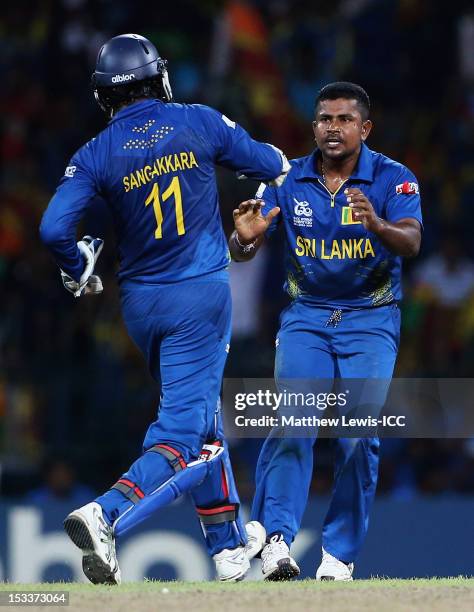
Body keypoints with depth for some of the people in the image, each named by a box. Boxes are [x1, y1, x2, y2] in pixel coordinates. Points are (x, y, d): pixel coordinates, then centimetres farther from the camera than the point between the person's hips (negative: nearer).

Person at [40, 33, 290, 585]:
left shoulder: (96, 154, -4)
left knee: (200, 418, 19)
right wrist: (274, 167, 30)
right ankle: (106, 515, -31)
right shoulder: (199, 122, -4)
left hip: (139, 302, 3)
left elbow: (54, 229, -14)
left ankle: (229, 550, 21)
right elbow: (274, 166, 6)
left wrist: (79, 275, 5)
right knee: (184, 433, -8)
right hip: (201, 293, -3)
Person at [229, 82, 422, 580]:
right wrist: (245, 237, -31)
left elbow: (411, 242, -25)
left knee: (358, 436, -11)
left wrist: (377, 225, -47)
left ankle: (340, 553, 0)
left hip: (371, 320, -1)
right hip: (306, 318, 1)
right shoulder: (289, 180, -1)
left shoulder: (393, 179, -8)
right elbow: (241, 253, -6)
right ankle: (274, 535, -20)